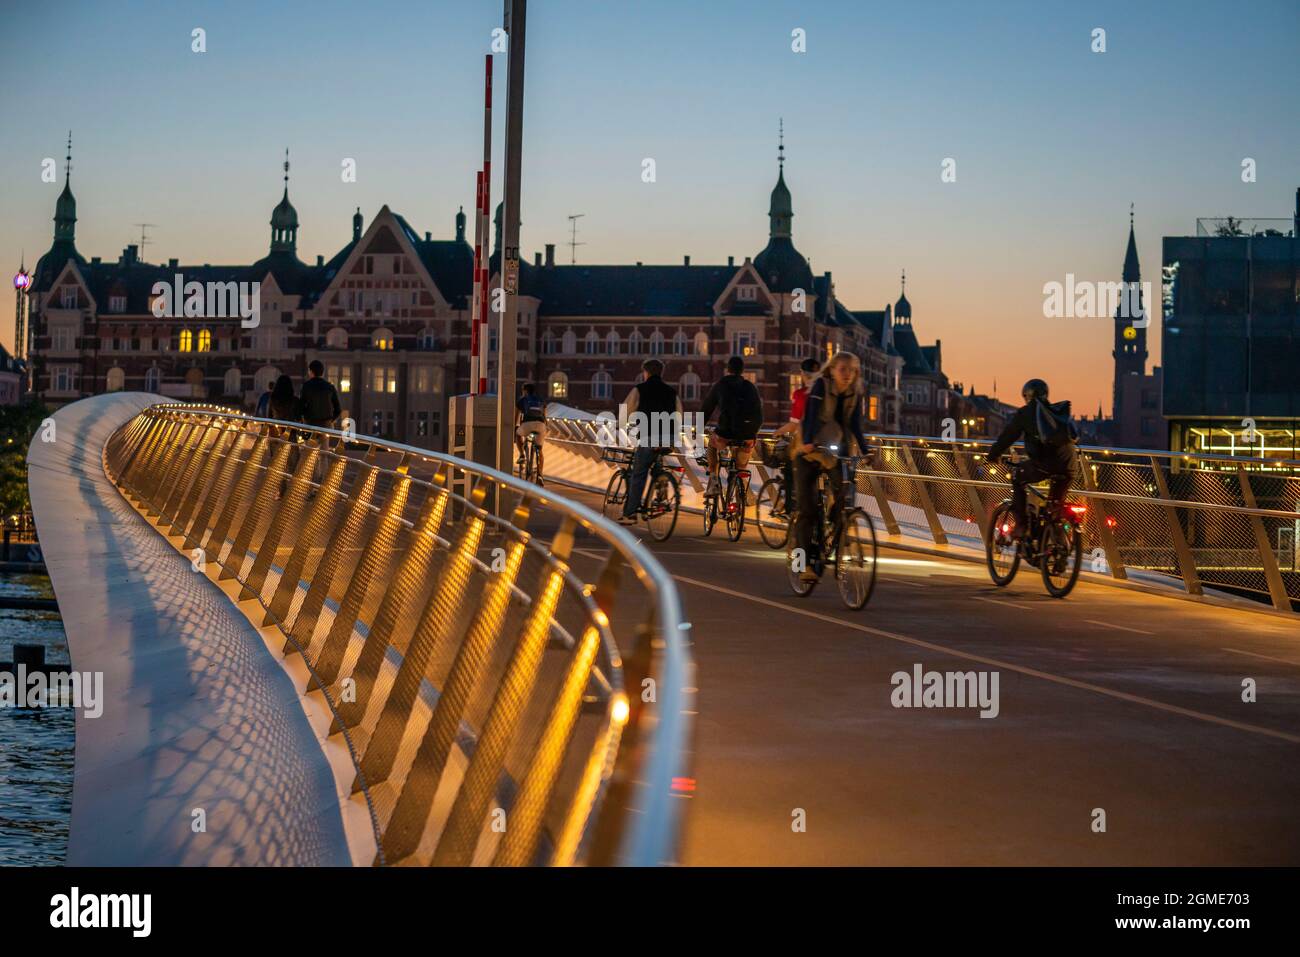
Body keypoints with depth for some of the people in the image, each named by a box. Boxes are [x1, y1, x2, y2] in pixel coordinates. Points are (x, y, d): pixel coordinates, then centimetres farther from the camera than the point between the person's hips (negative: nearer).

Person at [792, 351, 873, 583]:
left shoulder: (855, 394, -1)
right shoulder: (820, 386, -14)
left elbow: (855, 425, -4)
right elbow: (810, 415, -25)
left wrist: (866, 450, -19)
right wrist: (807, 442, -40)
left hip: (837, 453, 4)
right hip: (810, 452, -4)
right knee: (806, 509, -7)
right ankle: (805, 563, -5)